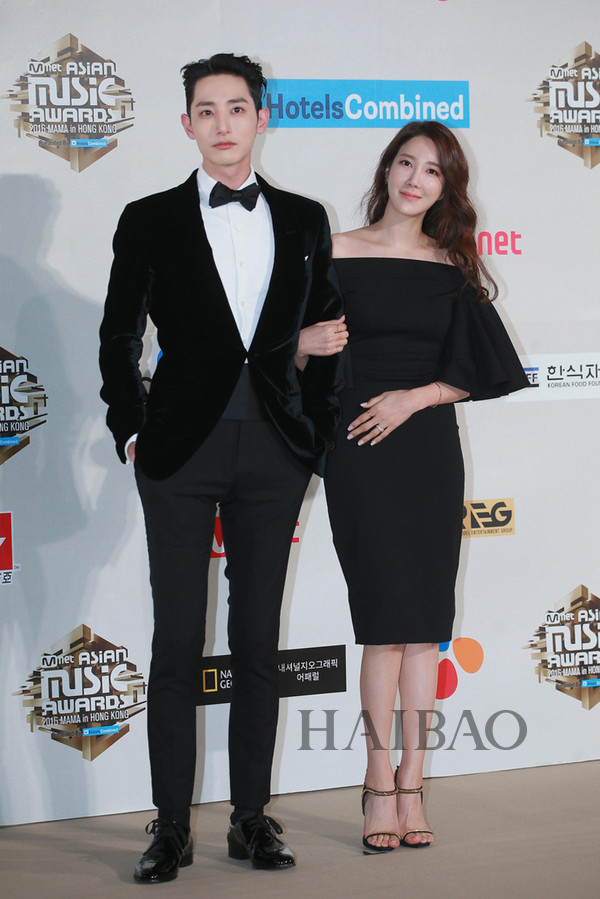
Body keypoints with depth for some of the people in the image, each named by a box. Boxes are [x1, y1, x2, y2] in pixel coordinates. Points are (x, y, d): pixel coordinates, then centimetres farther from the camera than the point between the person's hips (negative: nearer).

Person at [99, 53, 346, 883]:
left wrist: (318, 434, 8)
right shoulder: (150, 222, 4)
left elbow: (328, 333, 13)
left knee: (259, 642, 6)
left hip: (274, 454, 2)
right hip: (182, 449, -2)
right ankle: (171, 828, 8)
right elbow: (118, 338, 7)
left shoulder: (304, 221, 9)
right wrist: (132, 432, 2)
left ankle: (252, 818, 15)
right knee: (177, 643, 0)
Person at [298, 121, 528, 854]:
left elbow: (472, 373, 7)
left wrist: (415, 397, -7)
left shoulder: (453, 268, 9)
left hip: (429, 446, 3)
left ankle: (410, 783, 8)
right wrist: (306, 344, -17)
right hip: (359, 451, -3)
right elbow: (296, 353, 3)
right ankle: (381, 782, 1)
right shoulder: (338, 254, 2)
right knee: (388, 615, -8)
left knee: (425, 620, 2)